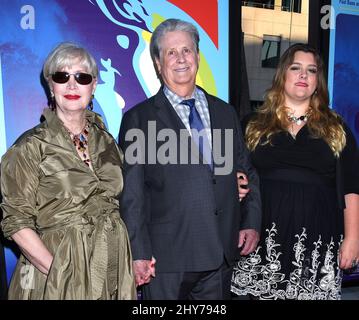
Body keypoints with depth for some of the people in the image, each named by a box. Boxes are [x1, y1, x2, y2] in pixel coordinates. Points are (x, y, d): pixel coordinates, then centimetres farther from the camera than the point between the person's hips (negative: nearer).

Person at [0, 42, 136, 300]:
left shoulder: (106, 141, 5)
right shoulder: (30, 147, -7)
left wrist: (136, 258, -1)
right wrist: (60, 272, -18)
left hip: (114, 269, 4)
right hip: (58, 276, -4)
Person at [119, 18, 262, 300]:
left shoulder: (225, 112, 11)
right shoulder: (139, 119, -3)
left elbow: (247, 173, 15)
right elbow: (131, 195, -6)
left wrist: (252, 223, 5)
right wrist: (138, 253, -9)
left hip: (221, 255, 4)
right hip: (166, 257, -3)